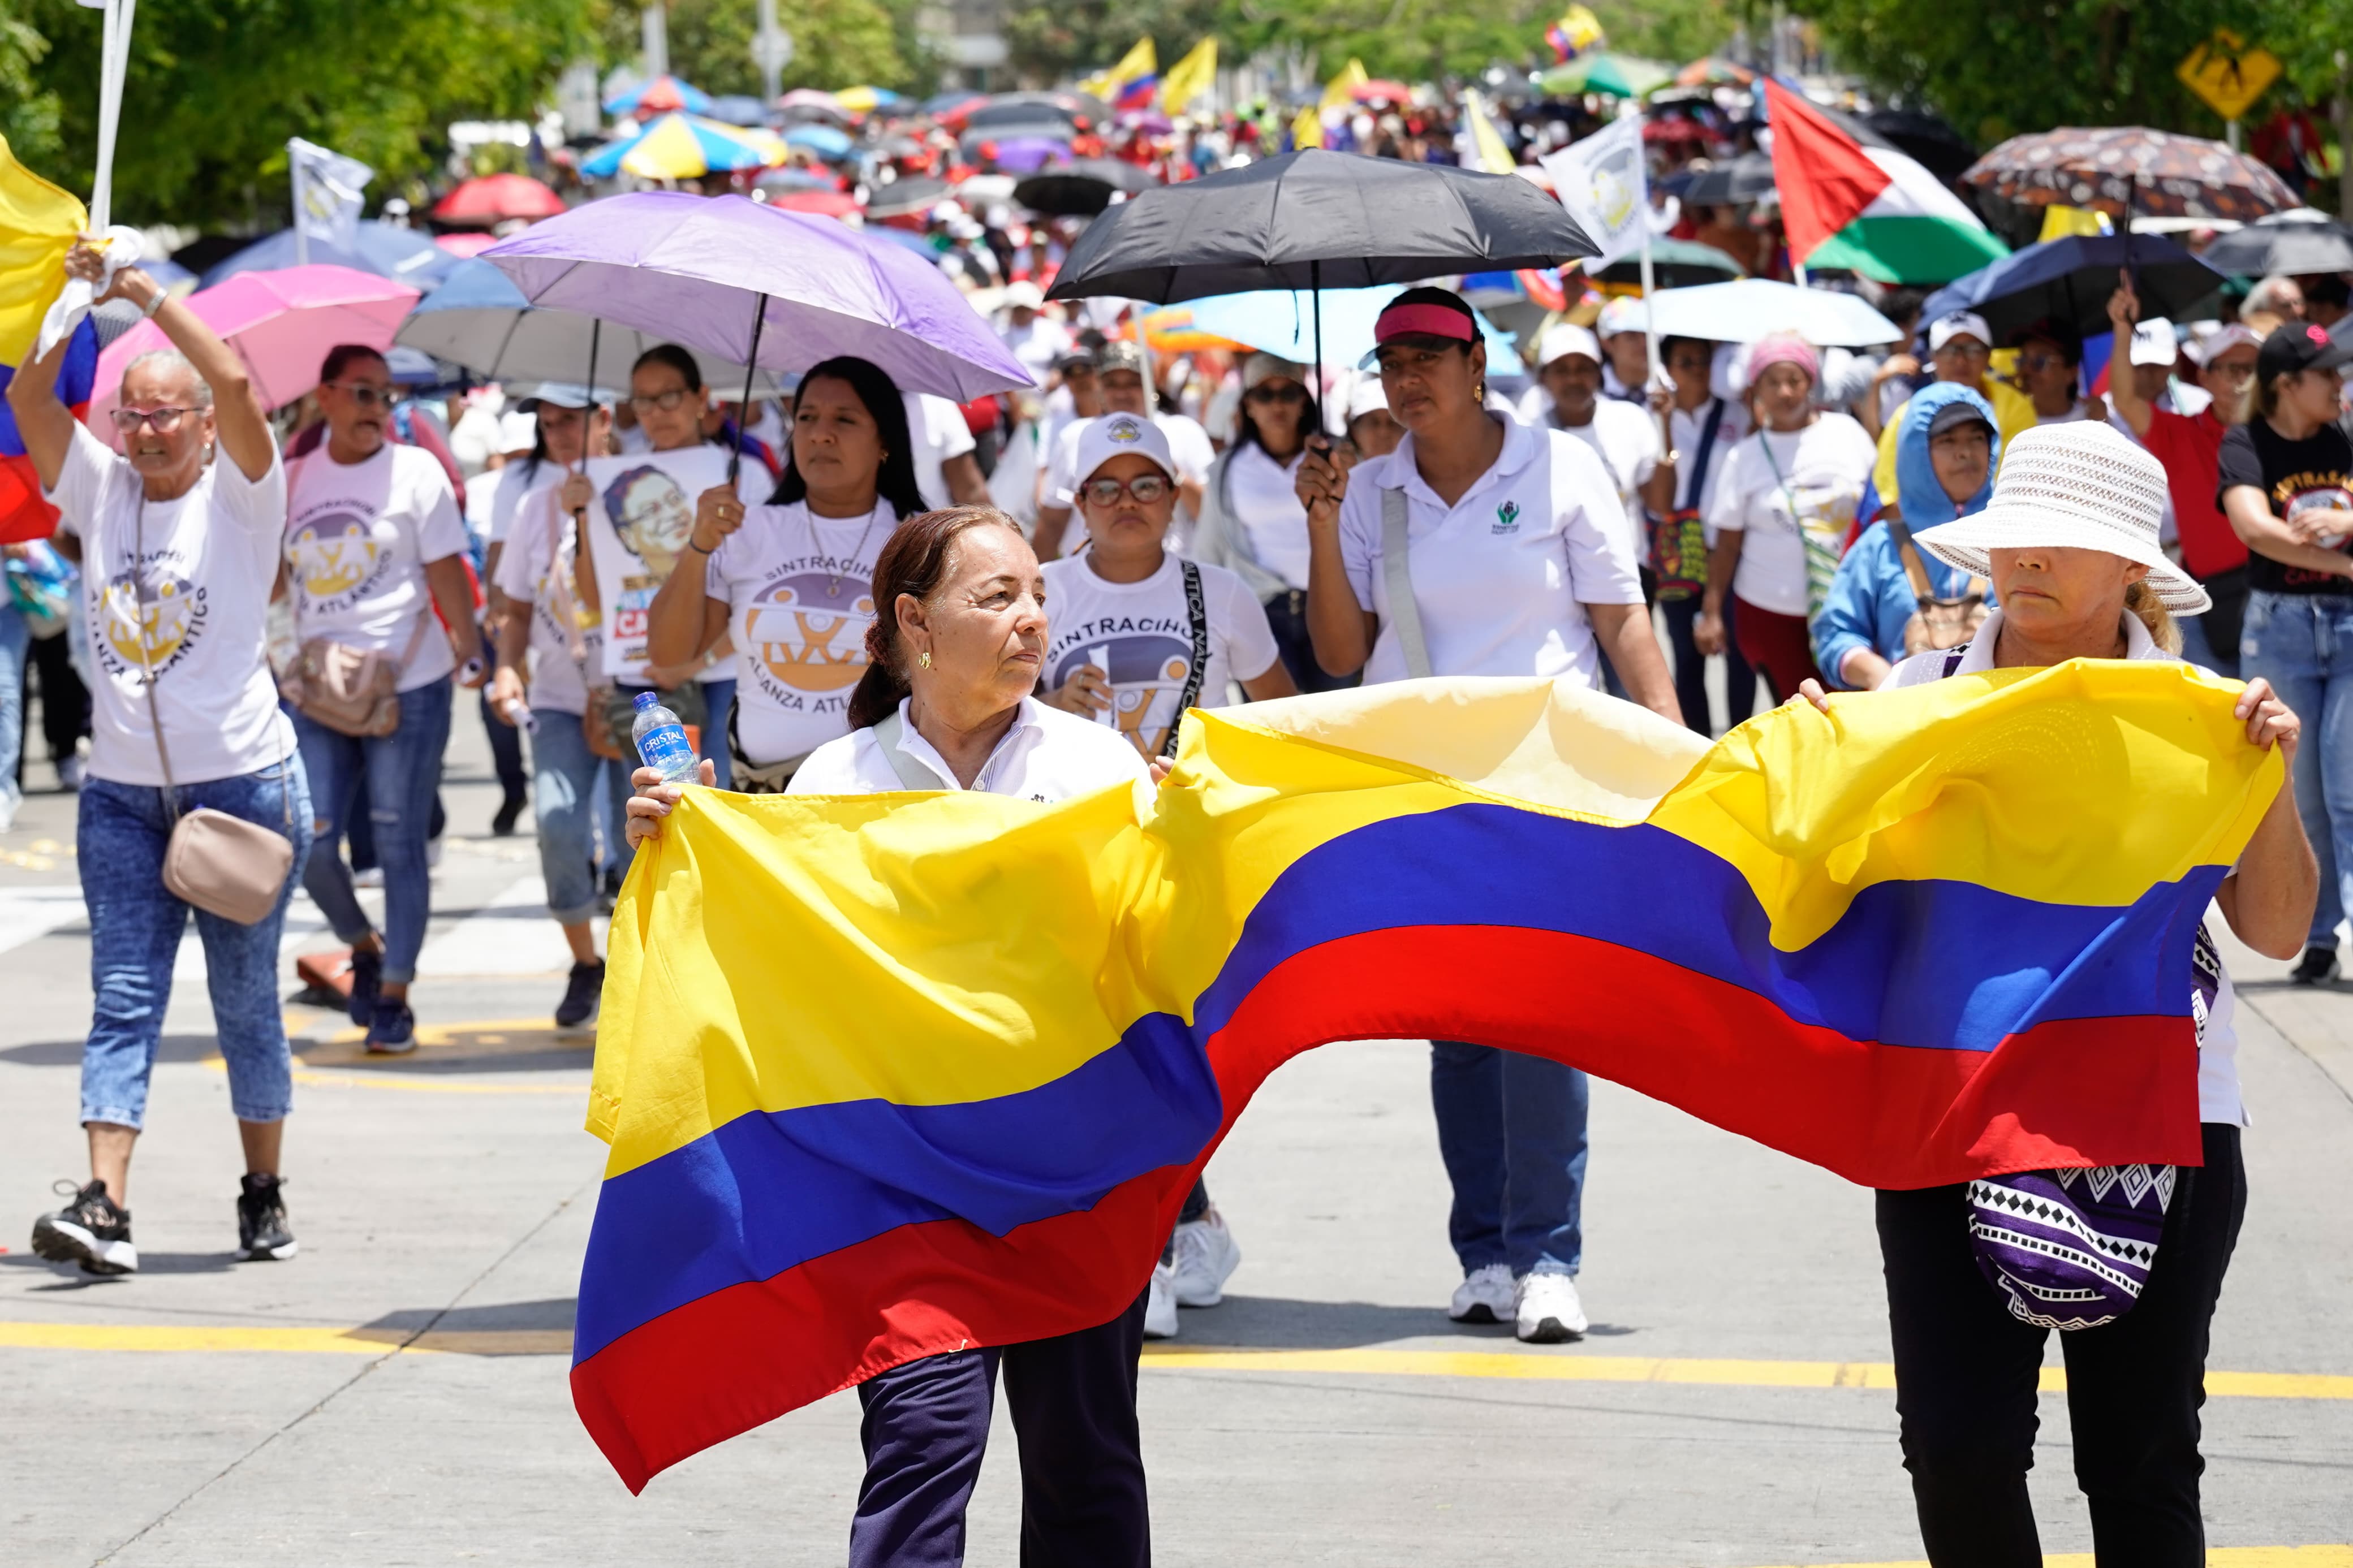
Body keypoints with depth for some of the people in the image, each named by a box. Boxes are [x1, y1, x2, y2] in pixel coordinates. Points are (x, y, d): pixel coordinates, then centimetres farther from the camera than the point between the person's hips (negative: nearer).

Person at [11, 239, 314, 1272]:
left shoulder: (238, 497, -2)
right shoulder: (100, 491, 9)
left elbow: (236, 384, -18)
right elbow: (29, 398, 0)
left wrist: (147, 295, -15)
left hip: (242, 780, -3)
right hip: (122, 790, 3)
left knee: (245, 1000, 5)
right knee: (123, 996, -5)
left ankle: (264, 1196, 18)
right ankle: (103, 1207, -15)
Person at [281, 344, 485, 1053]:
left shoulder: (414, 470, -1)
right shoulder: (293, 479, 9)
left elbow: (446, 570, -4)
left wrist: (469, 651, -6)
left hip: (408, 684, -3)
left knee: (399, 843, -1)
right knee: (309, 846, -2)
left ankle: (394, 995, 8)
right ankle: (364, 948, 26)